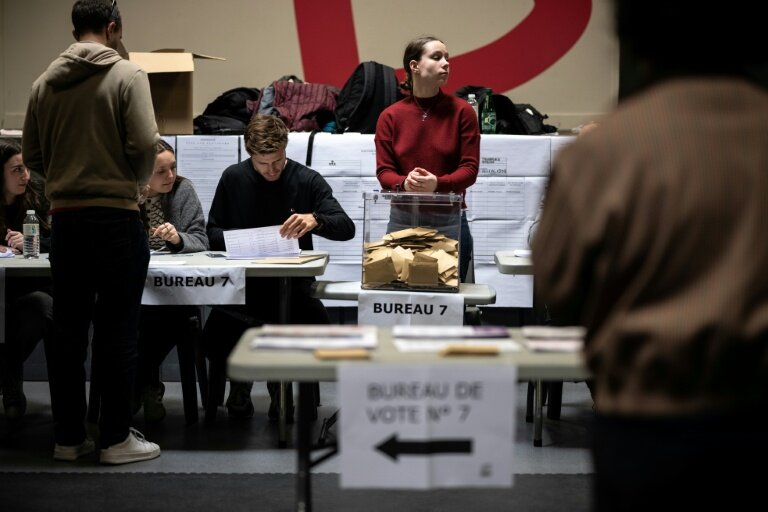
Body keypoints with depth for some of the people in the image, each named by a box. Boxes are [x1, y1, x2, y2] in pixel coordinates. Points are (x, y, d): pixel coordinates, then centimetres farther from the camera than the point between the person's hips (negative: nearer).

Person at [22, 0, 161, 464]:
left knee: (69, 331, 10)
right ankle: (117, 438, 7)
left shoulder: (45, 82, 7)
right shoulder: (127, 75, -7)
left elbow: (32, 154, 9)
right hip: (116, 216, -5)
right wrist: (137, 180, 4)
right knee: (117, 331, 2)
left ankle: (68, 437, 17)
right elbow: (145, 144, -15)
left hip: (64, 217, 5)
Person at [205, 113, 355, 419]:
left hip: (292, 284, 0)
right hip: (243, 284, 1)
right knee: (215, 338, -28)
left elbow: (347, 228, -6)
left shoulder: (307, 181, 2)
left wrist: (316, 220, -28)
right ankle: (240, 380, 12)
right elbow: (212, 232, 12)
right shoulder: (233, 179, 6)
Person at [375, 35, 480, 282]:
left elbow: (470, 169, -4)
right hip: (402, 220, 1)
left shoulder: (461, 111, 0)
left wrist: (437, 183, -22)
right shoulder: (390, 116, 4)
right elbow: (383, 171, 1)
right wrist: (404, 183, -21)